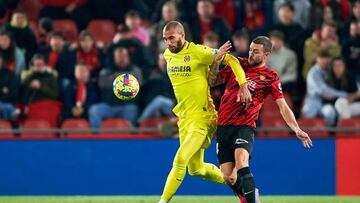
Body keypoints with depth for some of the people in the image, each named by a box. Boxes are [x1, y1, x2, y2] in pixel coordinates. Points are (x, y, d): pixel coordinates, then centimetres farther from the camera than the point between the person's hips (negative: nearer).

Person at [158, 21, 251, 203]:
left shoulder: (198, 52, -14)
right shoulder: (167, 55, 7)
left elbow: (231, 60, -10)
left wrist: (243, 86, -22)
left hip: (201, 117, -8)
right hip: (184, 118, 8)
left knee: (180, 160, -19)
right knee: (196, 169, 14)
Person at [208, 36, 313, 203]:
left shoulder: (271, 77, 3)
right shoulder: (238, 64, 12)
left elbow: (283, 107, 1)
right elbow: (213, 82, 17)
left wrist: (297, 130, -10)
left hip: (245, 126, -3)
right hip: (223, 125, 3)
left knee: (241, 163, -31)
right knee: (228, 176, -3)